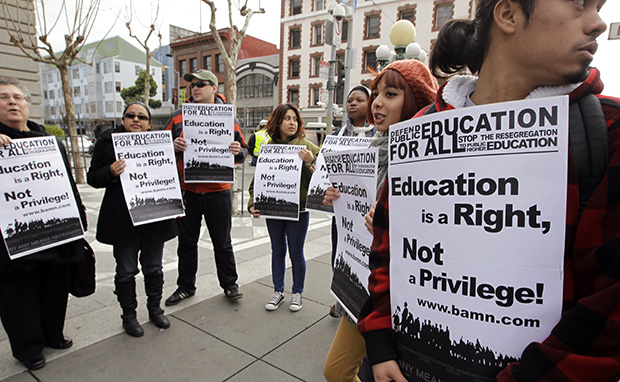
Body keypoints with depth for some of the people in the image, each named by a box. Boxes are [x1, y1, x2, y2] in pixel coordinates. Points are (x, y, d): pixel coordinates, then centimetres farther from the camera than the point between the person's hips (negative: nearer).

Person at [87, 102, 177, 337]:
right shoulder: (107, 141, 0)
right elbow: (92, 178, 0)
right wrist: (110, 172, -20)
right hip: (122, 219, -2)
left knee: (153, 267, 13)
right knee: (126, 270, 8)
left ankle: (155, 308, 33)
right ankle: (128, 315, 28)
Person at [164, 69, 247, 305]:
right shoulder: (178, 117, 5)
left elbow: (242, 152, 6)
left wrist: (238, 151, -16)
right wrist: (173, 146, -15)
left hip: (218, 192, -1)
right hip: (186, 192, 2)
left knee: (222, 243, 11)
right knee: (187, 242, 14)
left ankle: (229, 284, 28)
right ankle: (185, 286, 32)